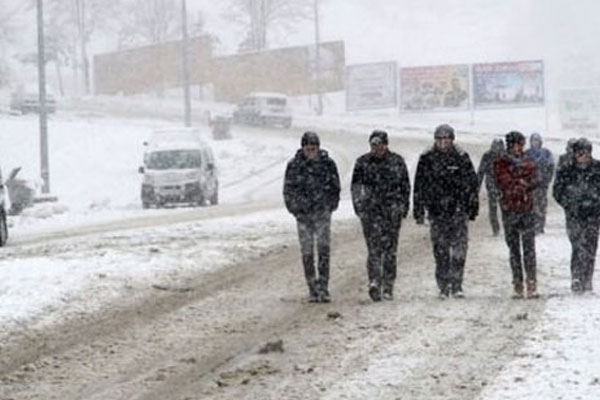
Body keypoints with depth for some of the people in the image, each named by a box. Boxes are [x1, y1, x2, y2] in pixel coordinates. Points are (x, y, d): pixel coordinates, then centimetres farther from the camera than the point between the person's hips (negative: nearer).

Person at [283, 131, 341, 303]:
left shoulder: (328, 163, 0)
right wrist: (295, 210, 1)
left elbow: (335, 188, 10)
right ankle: (312, 290, 7)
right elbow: (288, 190, 8)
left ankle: (323, 288, -7)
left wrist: (330, 207, 4)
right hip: (303, 215, 1)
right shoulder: (294, 165, 0)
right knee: (307, 253, 1)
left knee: (323, 250, -9)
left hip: (322, 213, -1)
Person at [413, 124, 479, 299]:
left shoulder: (461, 157, 1)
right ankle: (443, 287, 10)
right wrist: (418, 212, 4)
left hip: (458, 210, -1)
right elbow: (419, 187, 6)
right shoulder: (427, 159, 2)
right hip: (436, 211, 1)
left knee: (459, 248, -9)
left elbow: (472, 183, 7)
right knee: (440, 251, 3)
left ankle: (456, 285, -5)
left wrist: (473, 209, 6)